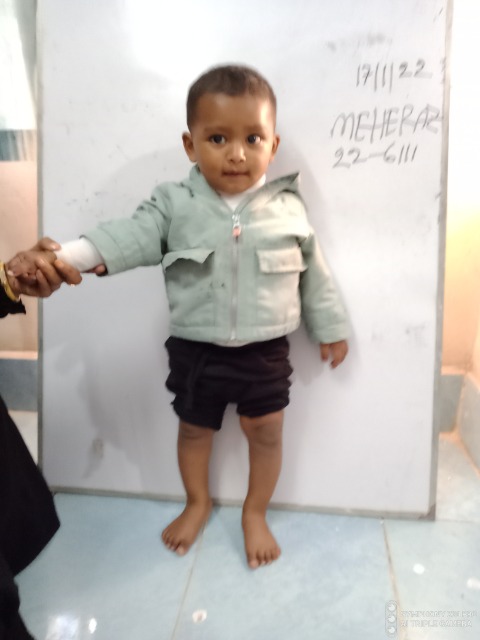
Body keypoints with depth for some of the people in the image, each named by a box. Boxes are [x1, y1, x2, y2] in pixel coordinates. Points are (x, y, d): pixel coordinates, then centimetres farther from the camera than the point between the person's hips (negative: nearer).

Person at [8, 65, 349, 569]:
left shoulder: (288, 208, -4)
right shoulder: (174, 204, -7)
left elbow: (314, 275, 4)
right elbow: (128, 237, -16)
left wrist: (330, 328, 12)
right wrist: (59, 257, -31)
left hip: (266, 353, 0)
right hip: (196, 351, 0)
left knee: (265, 434, 13)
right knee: (194, 430, 19)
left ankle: (255, 513, 41)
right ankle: (197, 504, 48)